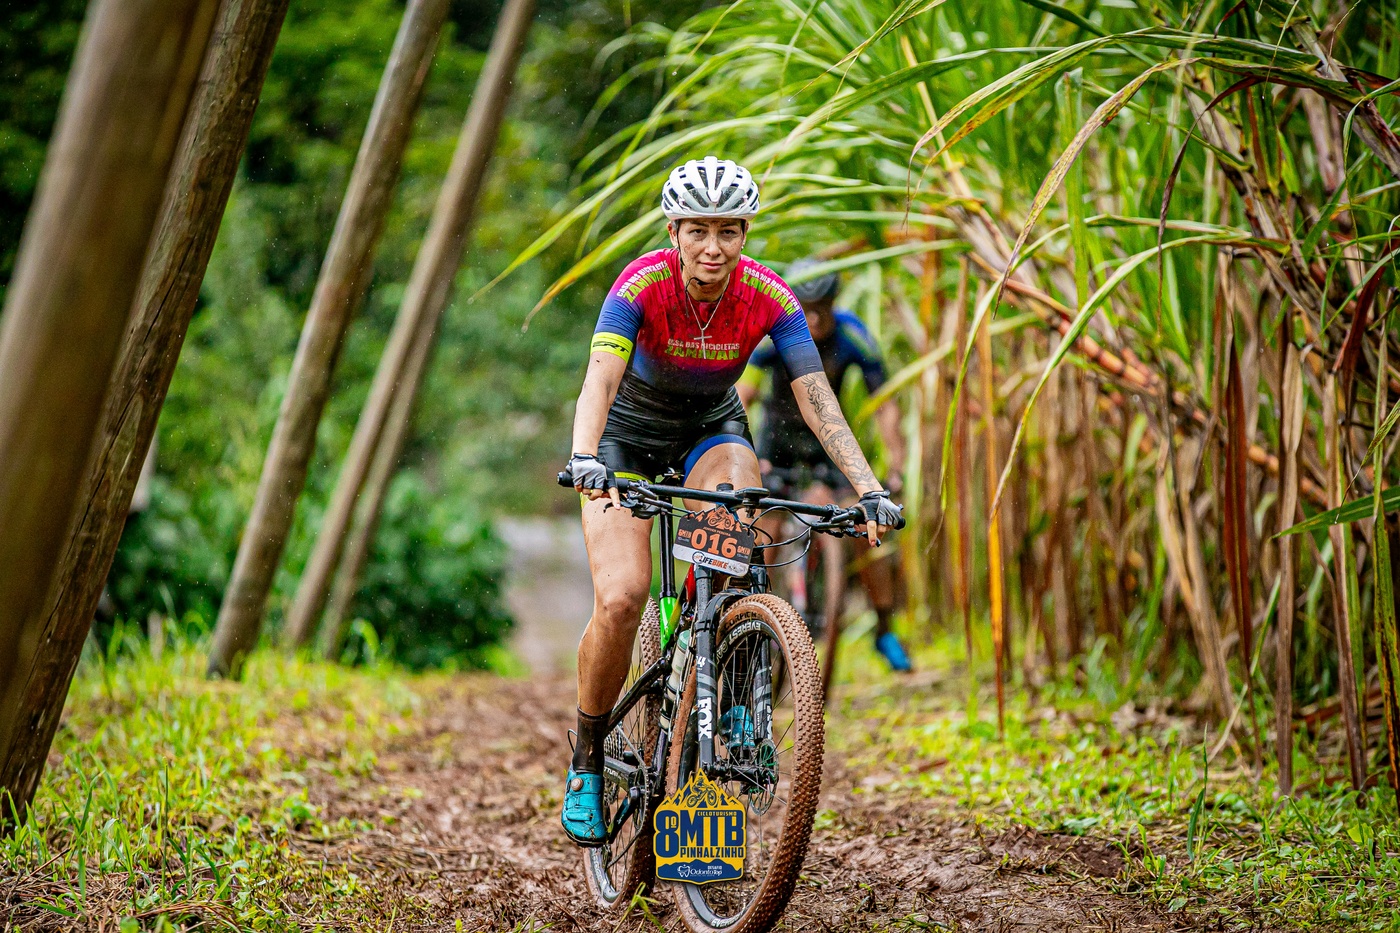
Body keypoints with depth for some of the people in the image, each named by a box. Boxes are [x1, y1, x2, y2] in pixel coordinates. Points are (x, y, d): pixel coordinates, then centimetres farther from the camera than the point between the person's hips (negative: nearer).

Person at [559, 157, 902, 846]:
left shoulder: (769, 298, -21)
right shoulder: (642, 284, -28)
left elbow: (817, 399, -25)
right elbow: (600, 379, -41)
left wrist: (870, 491, -36)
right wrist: (584, 458, -59)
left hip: (710, 430, 2)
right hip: (629, 435, -2)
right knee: (621, 601, -22)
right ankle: (587, 761, 2)